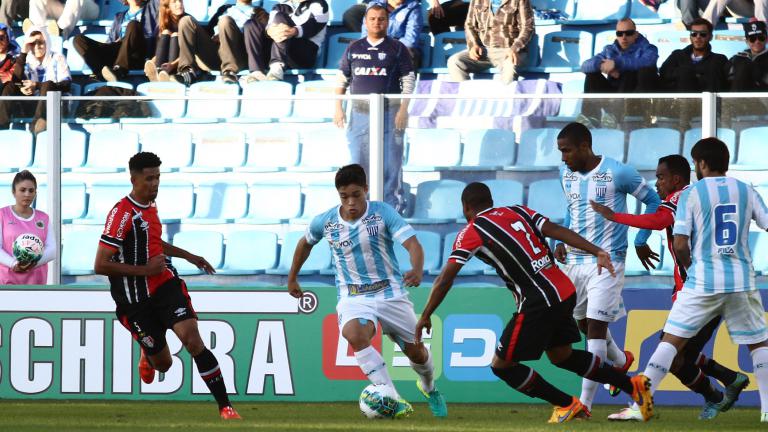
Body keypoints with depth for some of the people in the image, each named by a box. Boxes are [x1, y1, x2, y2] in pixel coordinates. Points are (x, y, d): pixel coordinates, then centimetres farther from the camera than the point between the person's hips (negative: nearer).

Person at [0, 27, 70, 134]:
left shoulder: (57, 59, 6)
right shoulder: (27, 61, 14)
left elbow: (66, 85, -8)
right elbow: (17, 81, -3)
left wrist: (36, 86, -17)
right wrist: (23, 53, -9)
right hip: (31, 105, 3)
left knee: (48, 84, -32)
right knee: (10, 88, -18)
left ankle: (37, 123, -56)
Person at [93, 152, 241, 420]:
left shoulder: (150, 206, 9)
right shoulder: (121, 214, -17)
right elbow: (100, 266, -21)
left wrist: (188, 256, 30)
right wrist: (145, 269, -21)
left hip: (167, 285, 5)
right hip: (136, 301, -5)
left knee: (193, 341, -17)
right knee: (163, 363, 5)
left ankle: (225, 407, -18)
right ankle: (148, 354, 45)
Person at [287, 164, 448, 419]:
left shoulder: (383, 213, -14)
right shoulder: (325, 222, -5)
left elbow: (412, 244, -25)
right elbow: (305, 243, 17)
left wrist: (417, 270, -46)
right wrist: (292, 279, 25)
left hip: (390, 292, 0)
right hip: (353, 297, 0)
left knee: (416, 352, 10)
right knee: (355, 336, -34)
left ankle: (429, 387, 49)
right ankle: (394, 402, -36)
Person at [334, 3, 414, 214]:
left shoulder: (397, 49, 3)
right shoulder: (354, 49, 12)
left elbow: (409, 80, 0)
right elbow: (342, 79, 15)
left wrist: (403, 109, -9)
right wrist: (338, 108, 7)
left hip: (389, 113, -3)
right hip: (359, 112, 3)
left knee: (390, 163, -5)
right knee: (358, 160, 6)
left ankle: (393, 206, 0)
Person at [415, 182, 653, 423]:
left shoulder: (471, 233, -1)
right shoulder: (517, 212, 16)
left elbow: (444, 280, -4)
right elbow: (556, 231, 4)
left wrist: (425, 317, 3)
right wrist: (597, 252, -3)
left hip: (538, 304, -8)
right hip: (566, 293, 8)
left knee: (501, 365, 6)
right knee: (560, 355, 27)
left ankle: (567, 405, 7)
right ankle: (633, 385, 26)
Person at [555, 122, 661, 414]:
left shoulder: (618, 173, -14)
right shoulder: (566, 173, 4)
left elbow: (652, 201, -2)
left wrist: (640, 242, 0)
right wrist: (561, 241, 9)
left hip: (607, 261, -7)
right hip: (574, 258, 7)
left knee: (596, 325, -12)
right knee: (583, 322, 16)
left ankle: (585, 403, -13)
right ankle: (621, 361, 47)